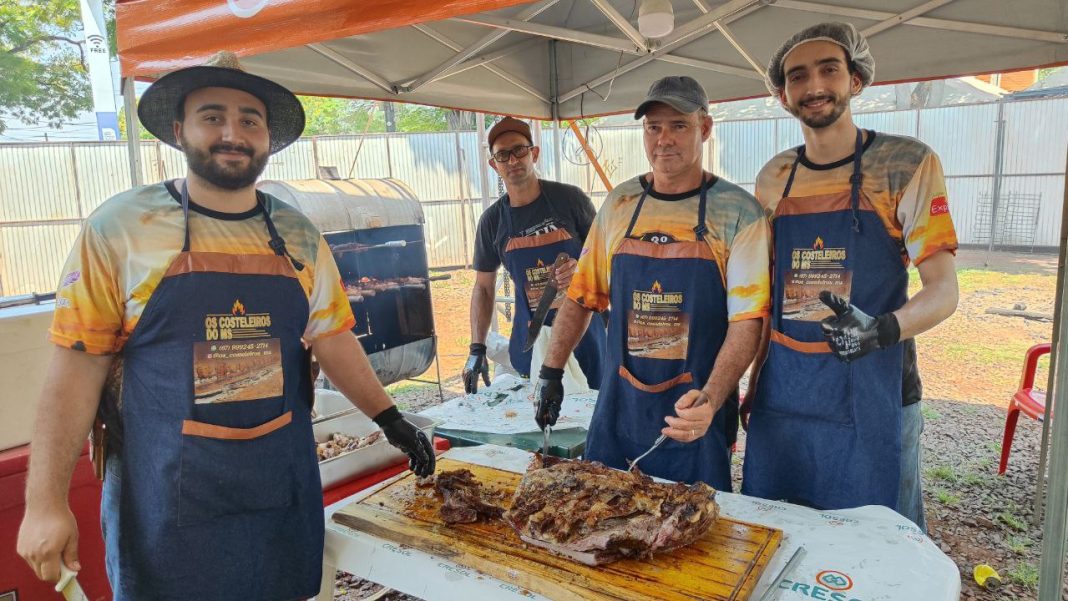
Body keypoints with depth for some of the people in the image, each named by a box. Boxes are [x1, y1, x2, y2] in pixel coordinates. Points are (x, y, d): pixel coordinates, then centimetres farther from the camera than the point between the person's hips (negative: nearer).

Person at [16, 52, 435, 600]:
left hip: (284, 490, 4)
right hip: (167, 503, -3)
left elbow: (333, 340, 7)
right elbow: (78, 365, -7)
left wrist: (390, 419, 2)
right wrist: (45, 502, -9)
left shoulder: (299, 236, 3)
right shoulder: (120, 228, -6)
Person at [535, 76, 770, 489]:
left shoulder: (739, 213, -7)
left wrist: (711, 400, -27)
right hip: (618, 409, 3)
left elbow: (747, 320, -12)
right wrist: (550, 372, 4)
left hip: (696, 419, -3)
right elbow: (582, 297, 10)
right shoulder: (619, 204, 4)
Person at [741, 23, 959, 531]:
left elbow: (943, 290, -9)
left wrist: (881, 330, -29)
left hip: (870, 396, -4)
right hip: (781, 393, 4)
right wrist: (751, 383, 13)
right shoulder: (772, 179, 7)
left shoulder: (906, 164, -5)